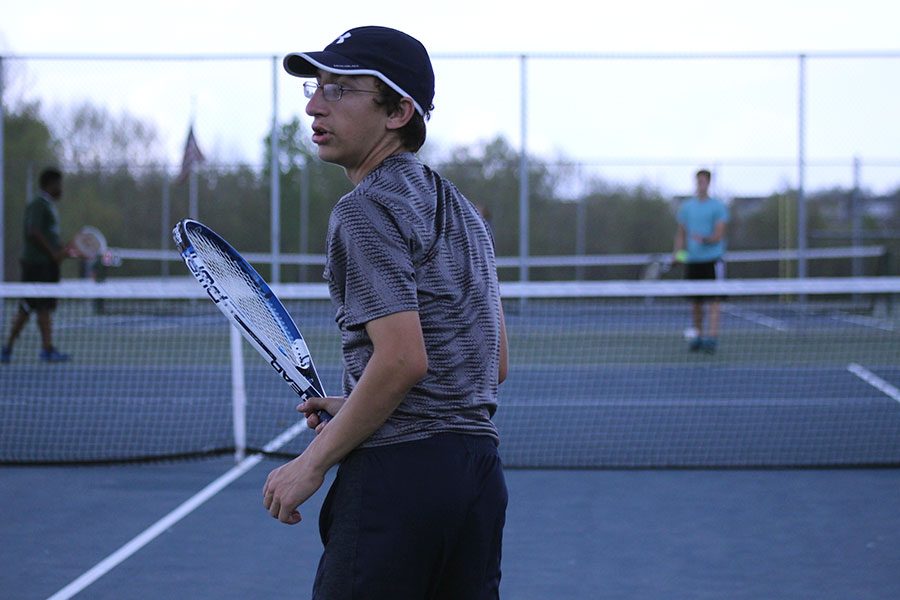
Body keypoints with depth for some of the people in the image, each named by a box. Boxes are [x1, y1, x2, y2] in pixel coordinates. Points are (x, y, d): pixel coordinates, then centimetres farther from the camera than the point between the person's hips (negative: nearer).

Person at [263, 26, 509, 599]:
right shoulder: (461, 208, 18)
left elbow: (402, 360, -20)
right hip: (480, 464, 9)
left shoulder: (367, 209, -10)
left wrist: (313, 463, -11)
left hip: (397, 473, -9)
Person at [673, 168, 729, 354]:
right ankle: (698, 335, 17)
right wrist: (678, 251, 1)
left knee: (713, 300, -9)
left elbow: (719, 235, -8)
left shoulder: (718, 206, -1)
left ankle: (712, 337, -13)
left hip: (712, 259, -4)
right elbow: (681, 233, 15)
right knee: (696, 302, 7)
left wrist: (705, 239, -27)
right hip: (692, 260, 4)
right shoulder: (686, 207, 11)